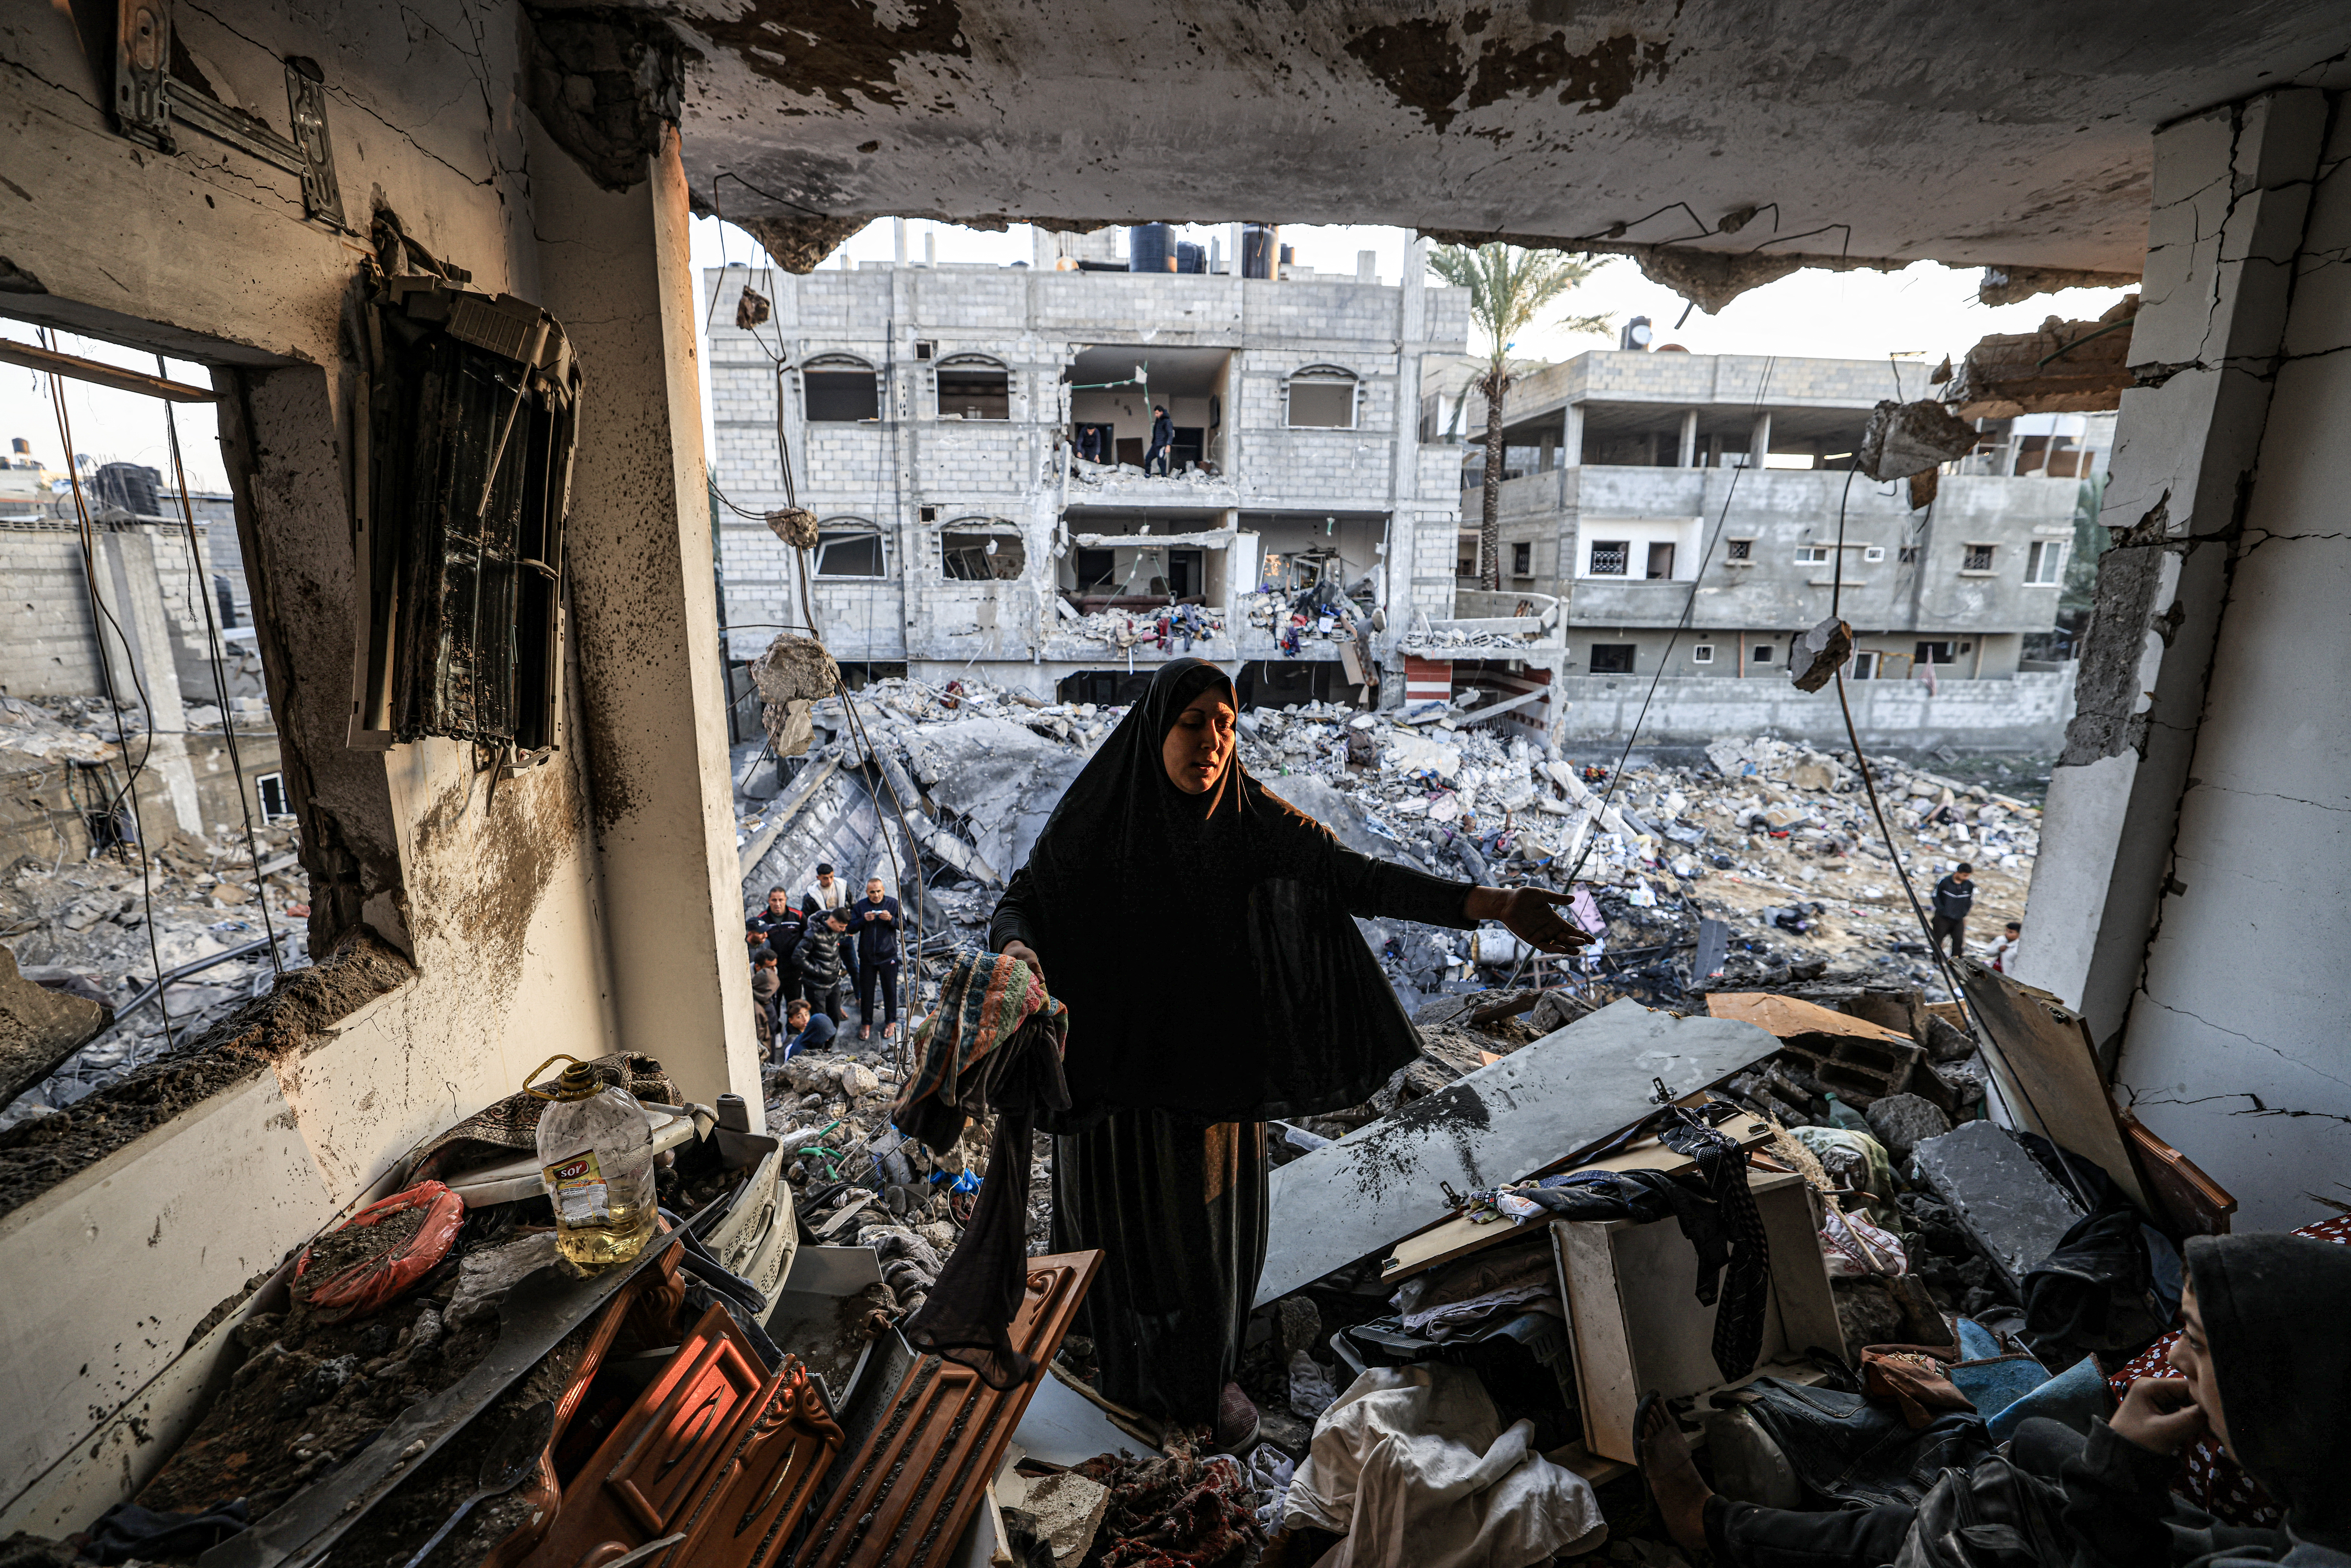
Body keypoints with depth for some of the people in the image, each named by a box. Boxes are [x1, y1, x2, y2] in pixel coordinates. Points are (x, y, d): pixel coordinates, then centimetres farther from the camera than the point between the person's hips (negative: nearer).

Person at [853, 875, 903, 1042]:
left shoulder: (894, 904, -2)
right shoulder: (860, 906, 1)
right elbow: (851, 928, -4)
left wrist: (891, 919, -24)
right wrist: (864, 920, -21)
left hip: (888, 956, -1)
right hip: (867, 957, 1)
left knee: (890, 990, 8)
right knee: (866, 991, 9)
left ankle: (891, 1022, 25)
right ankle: (866, 1024, 25)